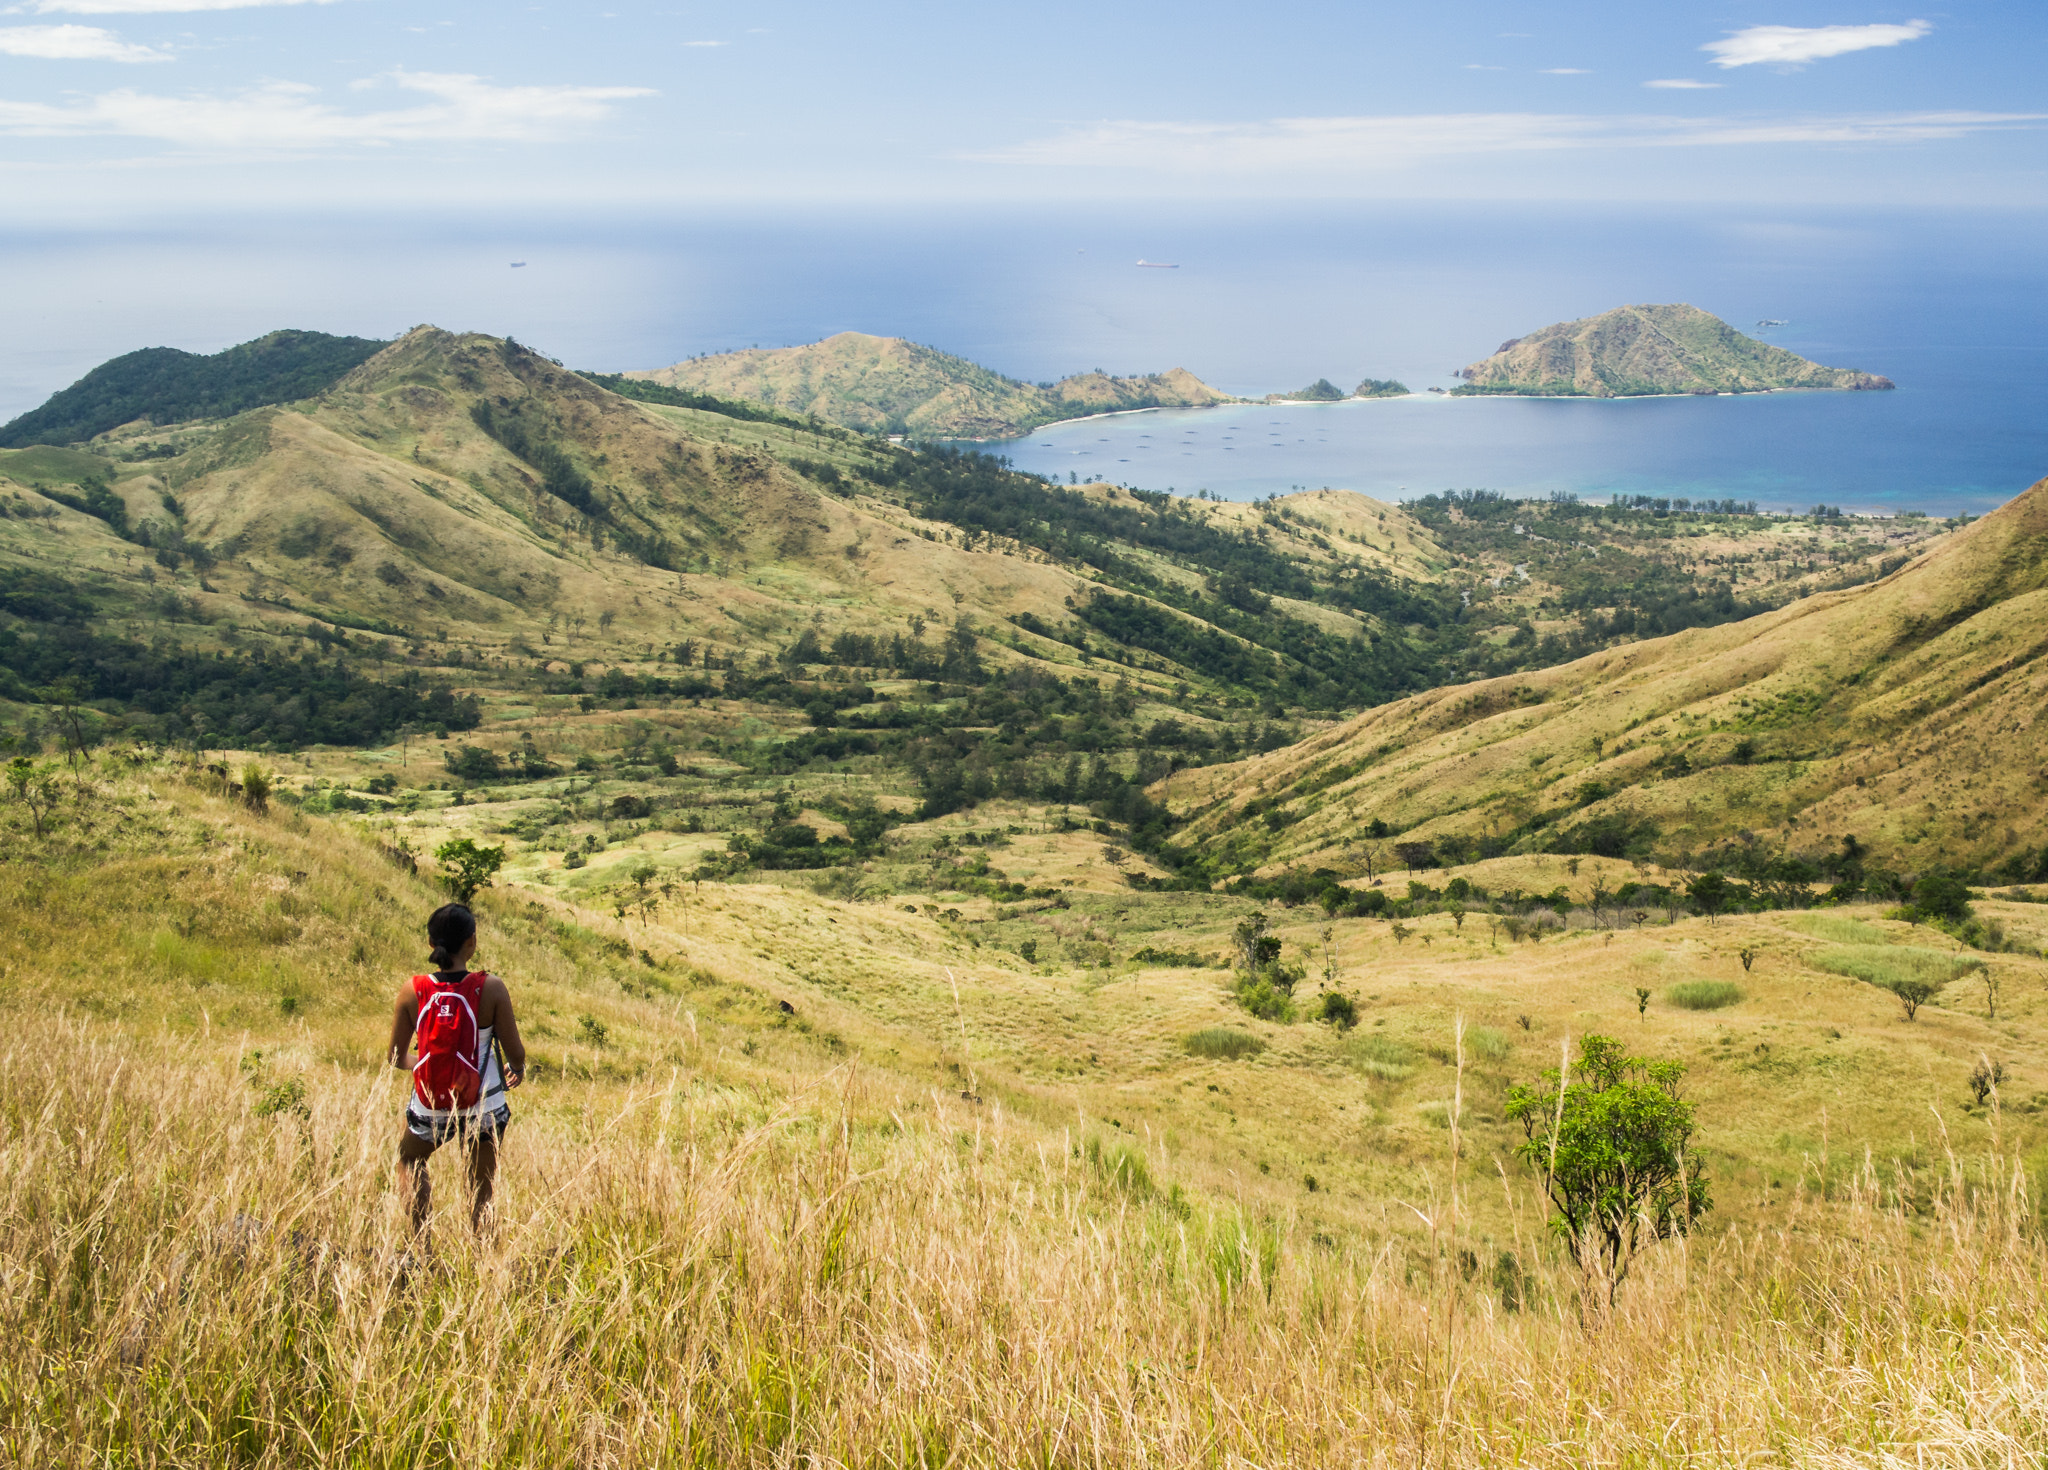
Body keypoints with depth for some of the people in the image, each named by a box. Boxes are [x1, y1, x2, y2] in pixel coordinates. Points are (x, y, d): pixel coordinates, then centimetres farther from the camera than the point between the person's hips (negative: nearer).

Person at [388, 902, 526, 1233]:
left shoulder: (412, 991, -10)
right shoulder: (490, 989, -16)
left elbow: (396, 1058, 0)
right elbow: (515, 1052, -10)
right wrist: (517, 1070, 14)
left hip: (430, 1106, 2)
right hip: (484, 1105, -1)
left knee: (409, 1161, 31)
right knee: (481, 1191, 16)